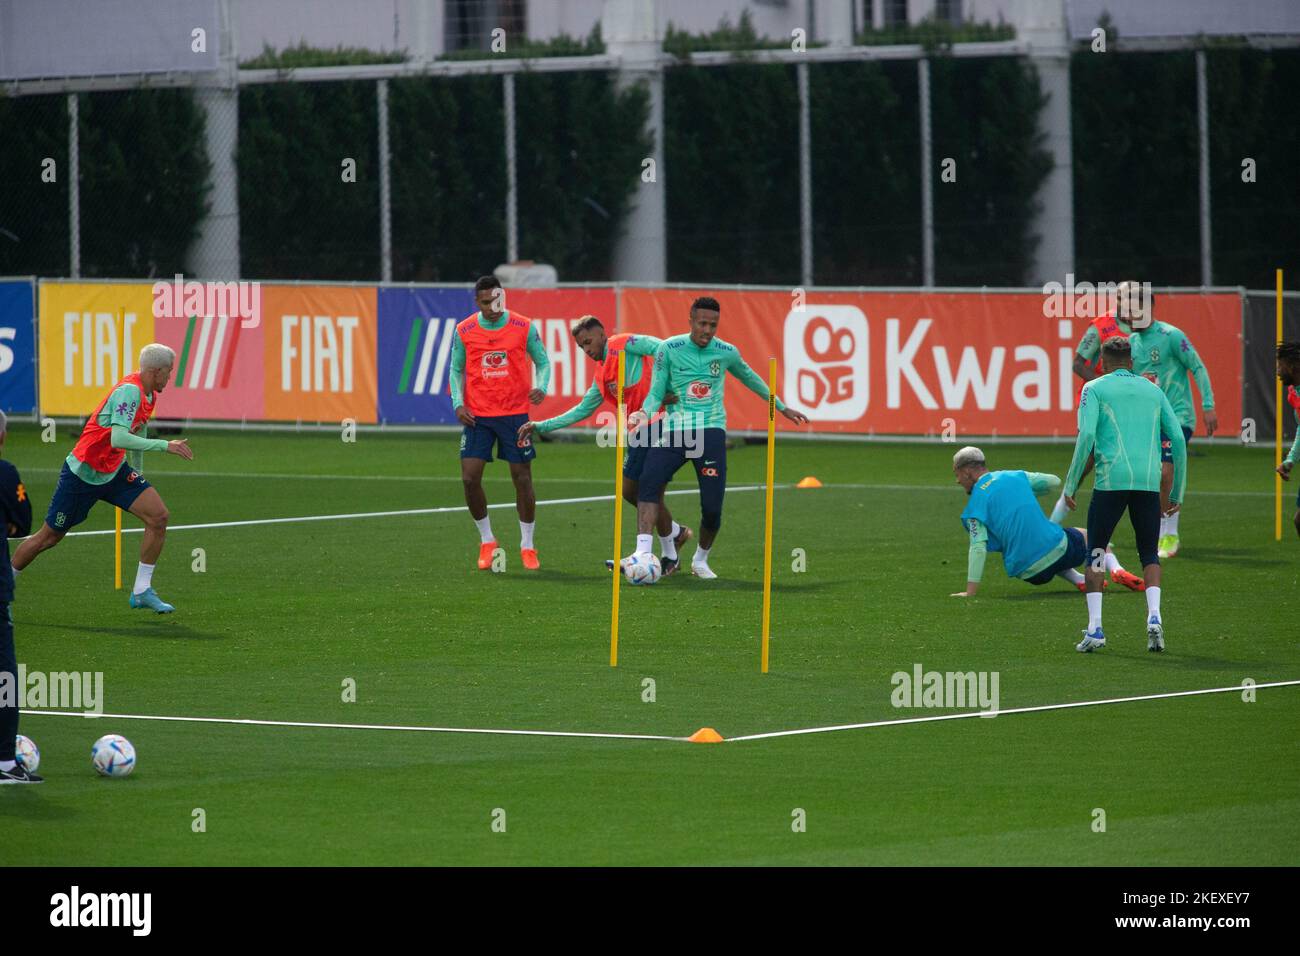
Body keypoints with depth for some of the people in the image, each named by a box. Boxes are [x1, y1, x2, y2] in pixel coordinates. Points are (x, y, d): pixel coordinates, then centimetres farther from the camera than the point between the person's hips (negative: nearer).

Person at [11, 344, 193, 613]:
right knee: (49, 537, 3)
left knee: (158, 516, -9)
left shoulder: (149, 394, 2)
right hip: (82, 475, -8)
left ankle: (142, 591, -2)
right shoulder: (129, 391, -27)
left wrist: (137, 471, 21)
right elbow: (118, 439, -39)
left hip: (114, 472, 8)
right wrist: (164, 445, -40)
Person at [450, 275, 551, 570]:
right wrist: (458, 404, -4)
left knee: (522, 478, 1)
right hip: (477, 417, 1)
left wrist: (541, 388, -15)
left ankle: (527, 546, 14)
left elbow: (542, 362, 5)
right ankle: (486, 541, 12)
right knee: (470, 478, -7)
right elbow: (457, 369, 10)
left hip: (515, 414, -1)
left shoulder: (524, 327, -3)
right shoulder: (464, 331, 0)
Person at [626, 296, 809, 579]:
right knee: (649, 481, -28)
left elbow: (749, 378, 24)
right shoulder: (669, 349, -1)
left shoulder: (727, 352, 5)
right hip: (674, 428, -1)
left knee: (712, 507, -5)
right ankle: (643, 552, -32)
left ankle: (701, 560, 23)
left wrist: (782, 408, 34)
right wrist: (645, 413, -20)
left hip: (711, 430, 1)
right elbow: (657, 391, 3)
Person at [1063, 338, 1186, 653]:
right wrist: (1176, 492, 20)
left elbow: (1087, 435, -7)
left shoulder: (1095, 389, 8)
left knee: (1095, 554, 9)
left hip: (1111, 480, -3)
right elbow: (1177, 439, 13)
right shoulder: (1153, 390, 19)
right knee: (1149, 554, 14)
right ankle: (1154, 617, -9)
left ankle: (1095, 628, -2)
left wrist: (1070, 485, -3)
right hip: (1149, 482, 3)